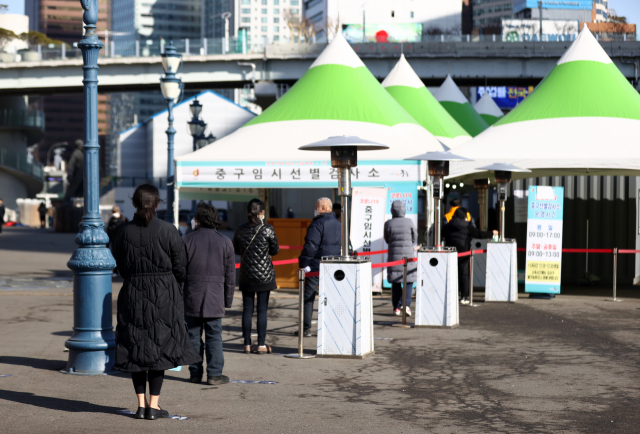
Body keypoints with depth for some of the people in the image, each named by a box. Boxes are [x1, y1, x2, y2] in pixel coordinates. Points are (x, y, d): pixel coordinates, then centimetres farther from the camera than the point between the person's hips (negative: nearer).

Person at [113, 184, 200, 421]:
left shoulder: (124, 232, -3)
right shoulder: (168, 231, -10)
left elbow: (121, 267, 4)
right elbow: (180, 268, -5)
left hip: (133, 295, 2)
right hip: (163, 295, -2)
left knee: (136, 349, 10)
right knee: (160, 347, 6)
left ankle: (141, 404, 13)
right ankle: (153, 405, 5)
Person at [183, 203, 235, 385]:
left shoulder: (187, 240, -2)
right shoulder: (225, 242, 3)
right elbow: (230, 275, 5)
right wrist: (227, 300, 12)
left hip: (191, 297, 0)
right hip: (215, 298, 1)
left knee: (193, 336, 7)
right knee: (214, 336, 3)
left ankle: (195, 373, 11)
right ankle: (214, 374, 1)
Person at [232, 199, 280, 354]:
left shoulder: (240, 229, -2)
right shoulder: (267, 229, -11)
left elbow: (236, 250, 11)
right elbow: (275, 250, 0)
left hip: (246, 275, 3)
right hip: (264, 275, -3)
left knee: (247, 309, 7)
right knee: (262, 309, 2)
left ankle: (247, 344, 10)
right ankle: (261, 345, 3)